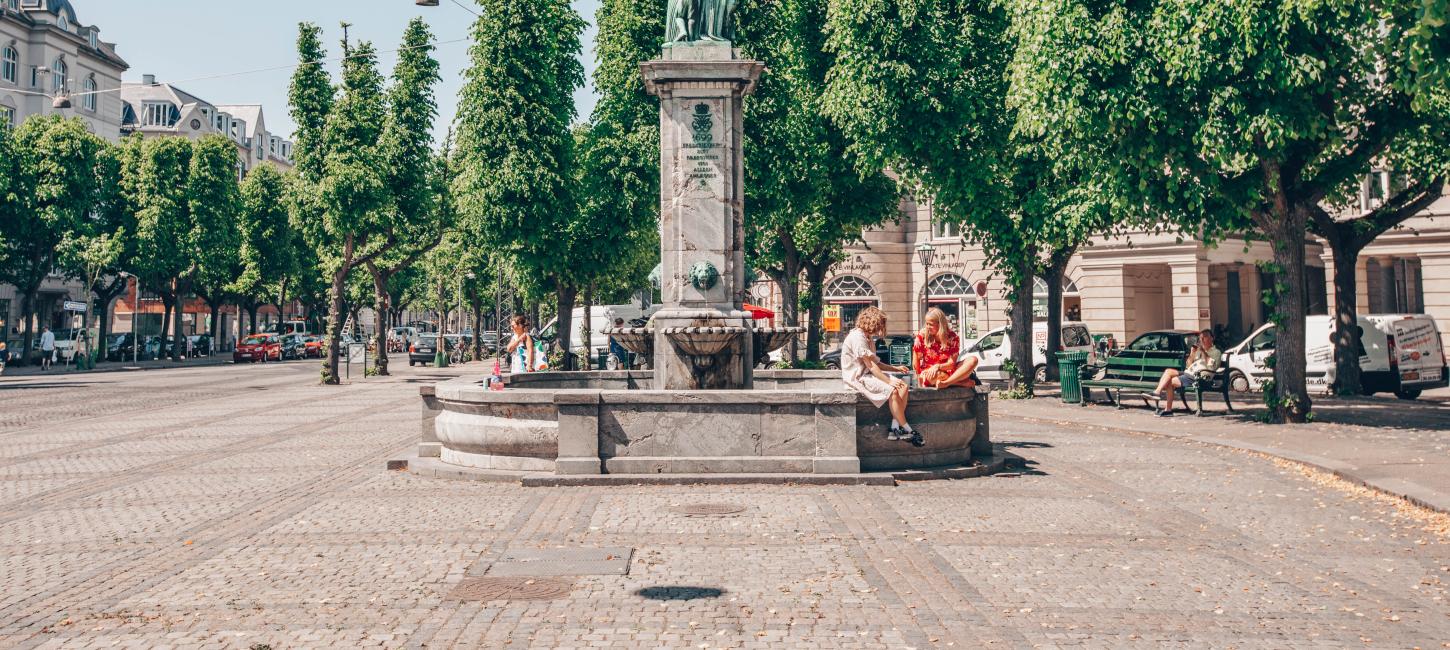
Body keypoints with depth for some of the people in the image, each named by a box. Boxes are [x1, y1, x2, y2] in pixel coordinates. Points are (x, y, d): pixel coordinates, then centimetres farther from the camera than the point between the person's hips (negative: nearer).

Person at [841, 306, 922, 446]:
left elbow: (876, 363, 17)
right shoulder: (857, 336, -15)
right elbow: (870, 365, -19)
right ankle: (908, 430, -15)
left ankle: (895, 428, -14)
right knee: (892, 391, -26)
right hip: (857, 378, -10)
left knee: (903, 386, -8)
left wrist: (896, 368, 6)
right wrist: (889, 381, -20)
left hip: (868, 375, 10)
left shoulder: (868, 338, 19)